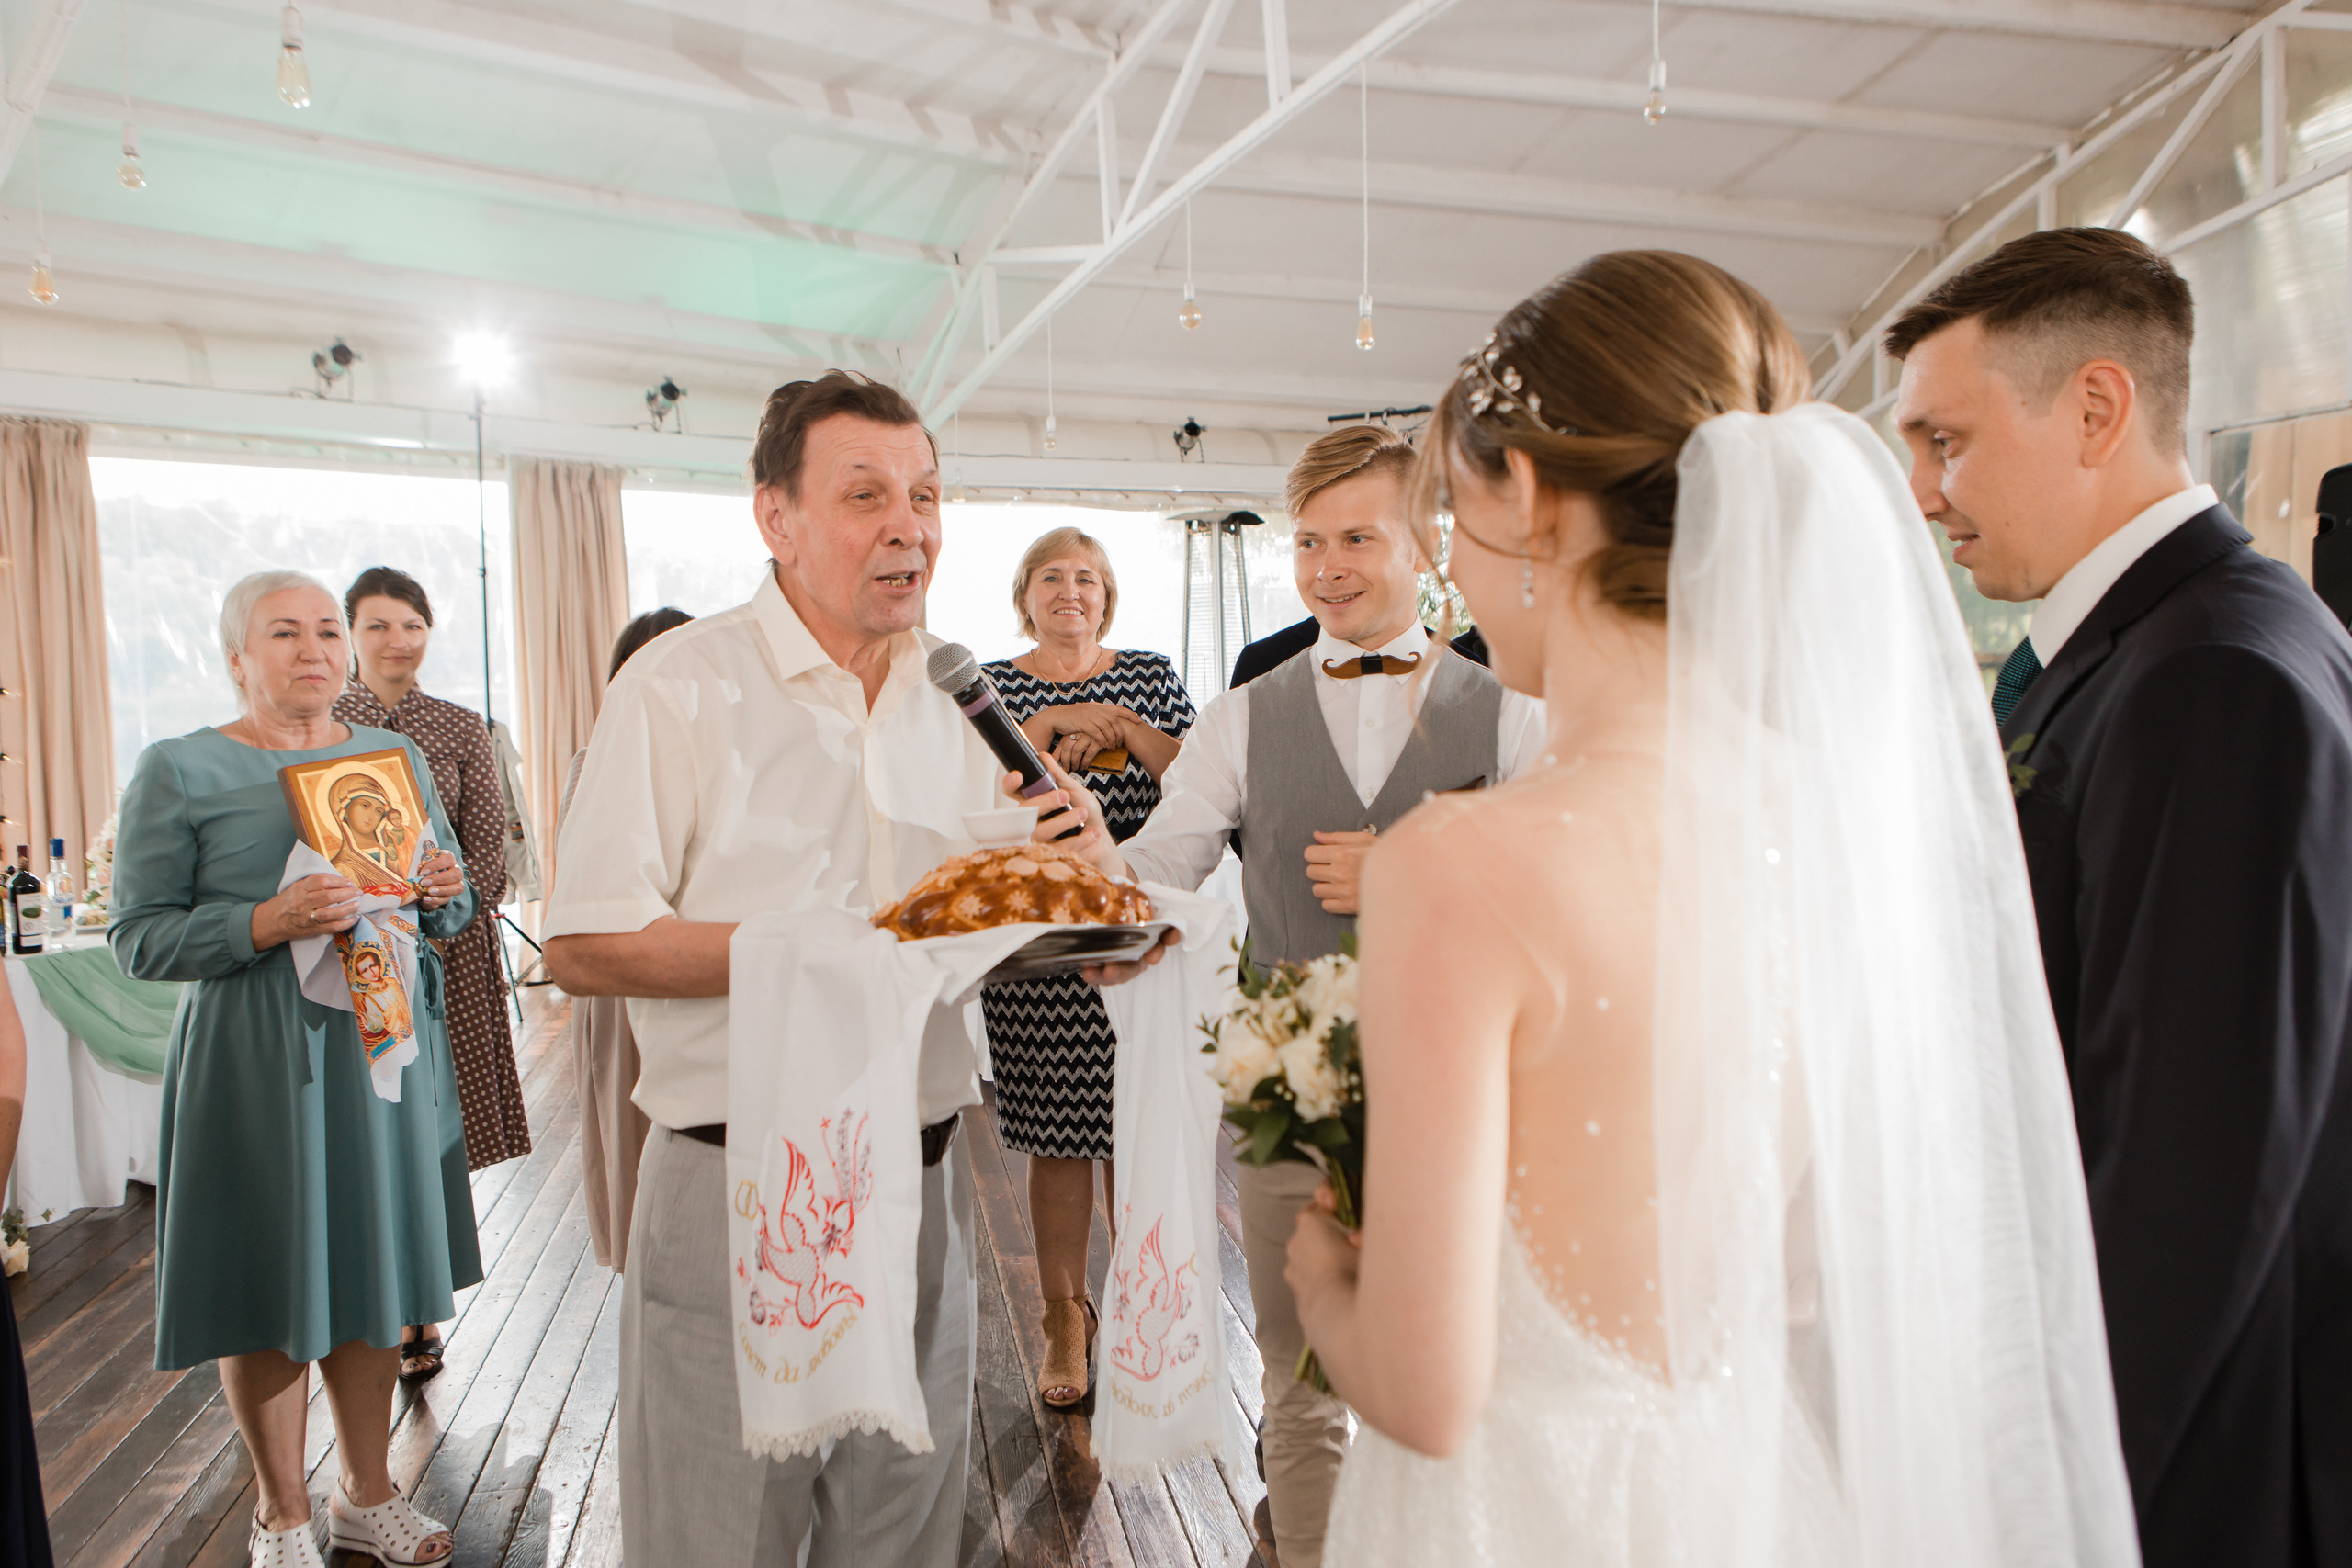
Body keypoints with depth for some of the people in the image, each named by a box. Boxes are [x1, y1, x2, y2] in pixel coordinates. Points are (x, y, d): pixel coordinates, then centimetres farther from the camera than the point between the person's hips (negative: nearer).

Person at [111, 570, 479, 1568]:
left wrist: (444, 894, -7)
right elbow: (139, 939, -6)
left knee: (369, 1270, 13)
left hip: (383, 1041, 4)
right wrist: (266, 923, -22)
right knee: (267, 1294, 6)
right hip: (255, 1061, -4)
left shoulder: (397, 755, 10)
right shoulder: (178, 771, -4)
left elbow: (448, 909, 16)